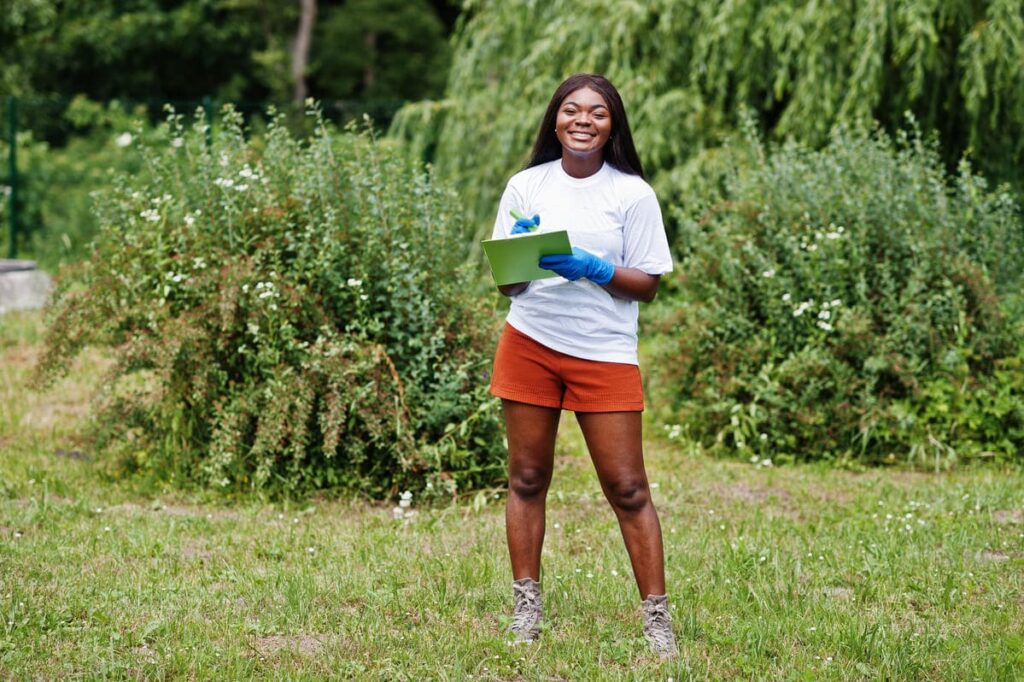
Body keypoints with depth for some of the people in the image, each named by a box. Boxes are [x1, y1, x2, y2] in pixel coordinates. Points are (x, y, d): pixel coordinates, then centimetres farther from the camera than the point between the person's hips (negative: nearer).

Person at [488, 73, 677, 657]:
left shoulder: (633, 193, -1)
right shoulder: (526, 187, 6)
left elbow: (647, 284, -2)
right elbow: (506, 282, 8)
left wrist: (591, 268, -18)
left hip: (604, 354, -2)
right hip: (530, 345, 2)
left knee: (628, 488, -4)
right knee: (527, 479, 5)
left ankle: (657, 617, 2)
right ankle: (527, 607, 15)